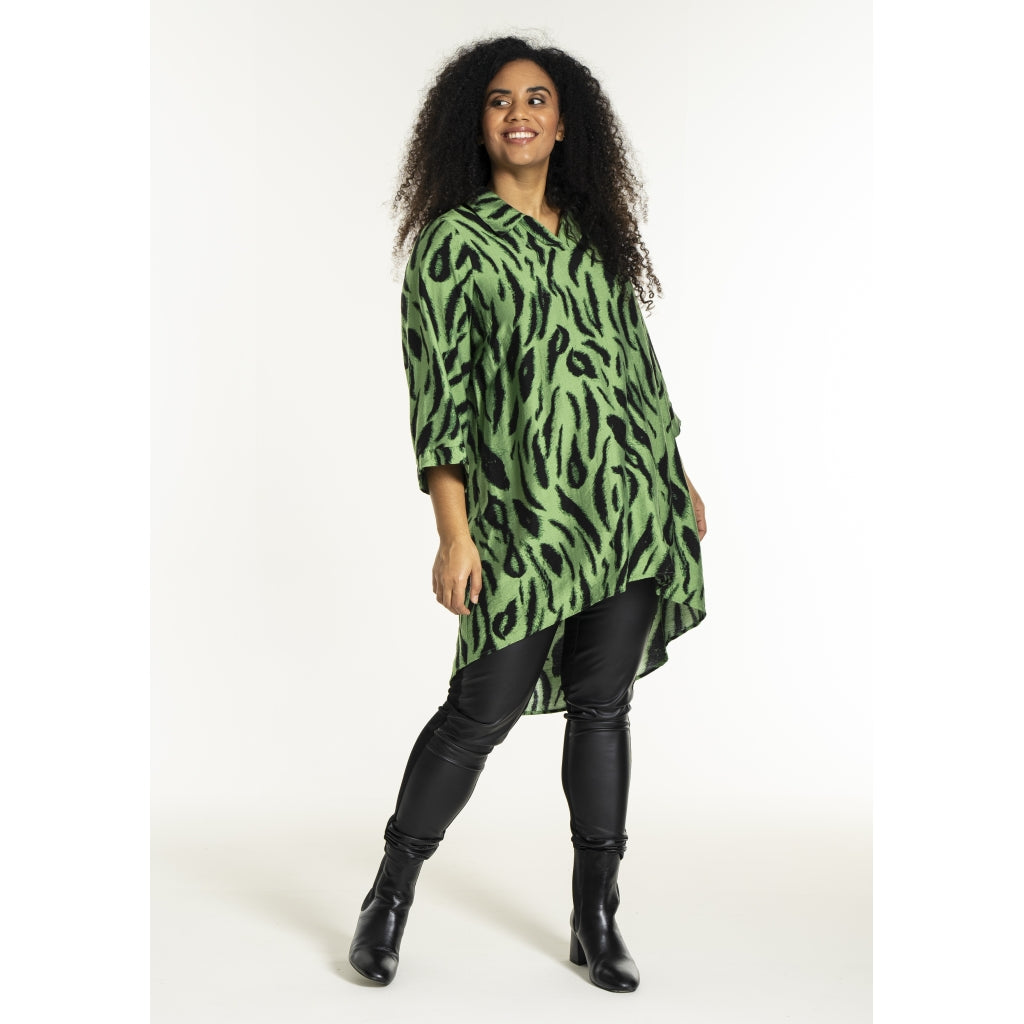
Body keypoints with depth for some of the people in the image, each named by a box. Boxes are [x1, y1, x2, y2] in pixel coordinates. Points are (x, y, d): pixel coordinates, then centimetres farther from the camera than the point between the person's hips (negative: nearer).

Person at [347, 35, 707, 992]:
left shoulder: (597, 234, 15)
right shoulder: (452, 241, -1)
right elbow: (439, 398, -8)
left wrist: (678, 481, 19)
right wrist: (454, 534, -14)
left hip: (631, 510, 5)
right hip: (524, 516, -5)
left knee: (603, 707, 9)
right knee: (484, 709, -4)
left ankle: (596, 919, 21)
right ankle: (389, 896, 18)